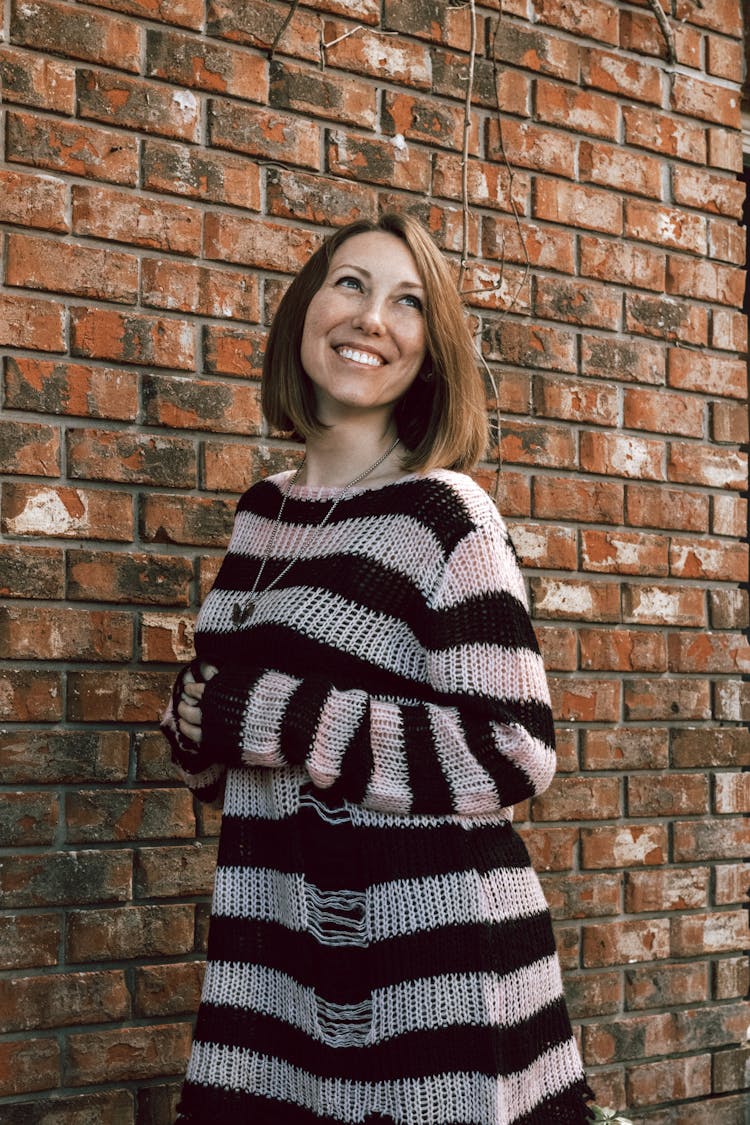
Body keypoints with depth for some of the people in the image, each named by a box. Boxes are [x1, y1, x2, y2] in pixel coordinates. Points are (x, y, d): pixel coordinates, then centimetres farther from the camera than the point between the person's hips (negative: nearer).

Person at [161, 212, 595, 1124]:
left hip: (427, 957, -5)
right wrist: (197, 719, -5)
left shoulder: (444, 512, -10)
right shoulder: (263, 511, 8)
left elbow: (513, 753, -17)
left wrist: (272, 717, -17)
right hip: (277, 952, 5)